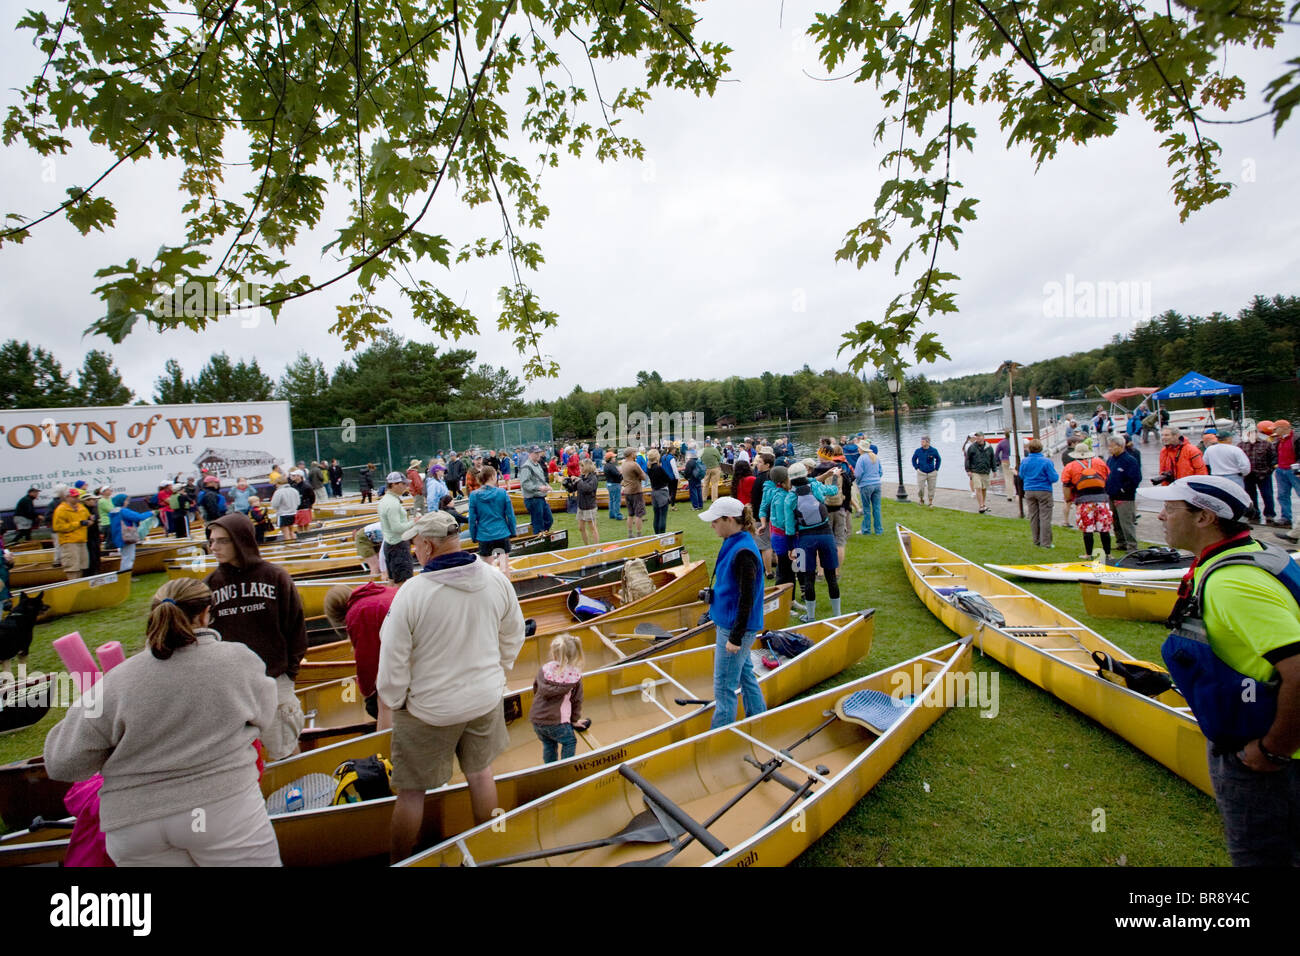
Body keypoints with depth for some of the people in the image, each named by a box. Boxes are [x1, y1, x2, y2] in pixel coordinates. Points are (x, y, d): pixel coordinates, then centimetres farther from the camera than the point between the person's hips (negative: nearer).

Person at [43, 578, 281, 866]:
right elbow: (263, 718, 6)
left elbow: (62, 764, 1)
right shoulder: (239, 659, -9)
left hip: (133, 824, 3)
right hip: (223, 804, -3)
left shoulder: (118, 681, -6)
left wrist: (85, 708, 18)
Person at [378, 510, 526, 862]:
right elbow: (513, 638, 2)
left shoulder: (411, 592, -24)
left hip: (427, 710, -4)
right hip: (485, 699, 4)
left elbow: (393, 659, -16)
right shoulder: (496, 579, -11)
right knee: (480, 774, 24)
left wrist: (395, 702, 2)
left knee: (411, 792, 17)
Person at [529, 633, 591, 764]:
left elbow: (535, 690, 14)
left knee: (548, 744, 23)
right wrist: (575, 720, 19)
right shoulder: (576, 675, -5)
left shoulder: (543, 670, -1)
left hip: (536, 719, 3)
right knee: (570, 741, 18)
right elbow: (577, 700, 4)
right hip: (556, 721, -3)